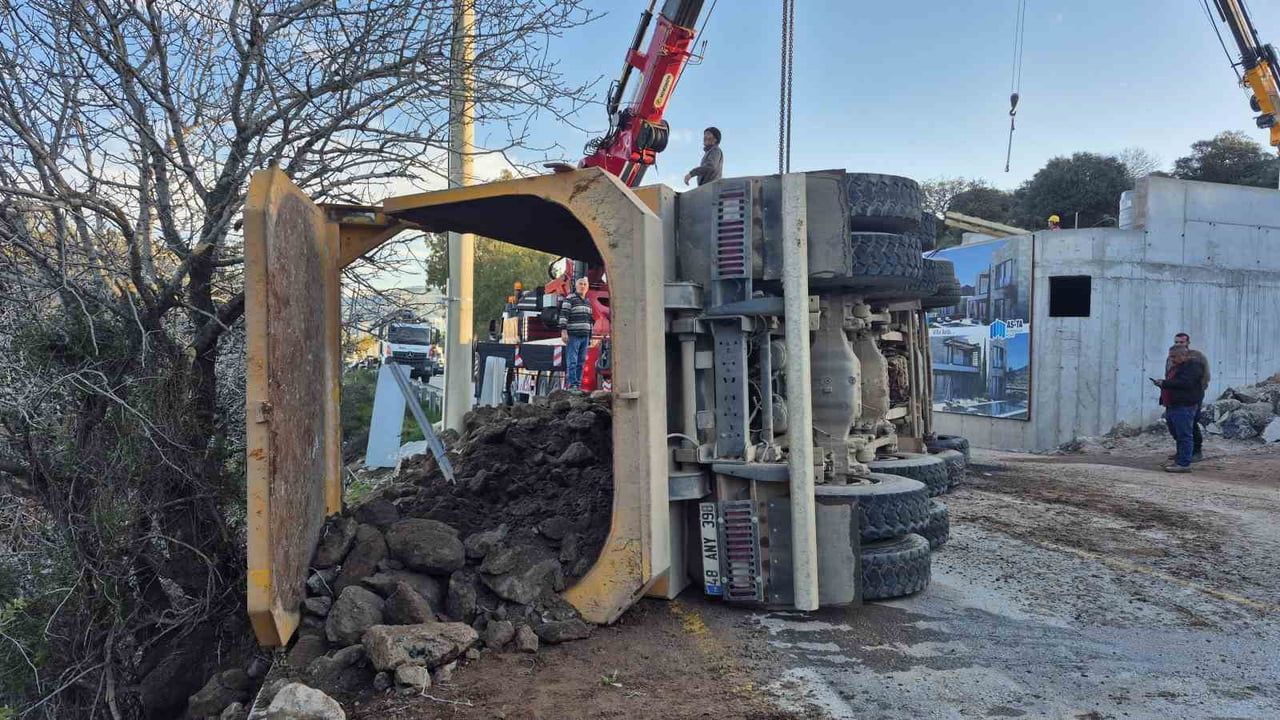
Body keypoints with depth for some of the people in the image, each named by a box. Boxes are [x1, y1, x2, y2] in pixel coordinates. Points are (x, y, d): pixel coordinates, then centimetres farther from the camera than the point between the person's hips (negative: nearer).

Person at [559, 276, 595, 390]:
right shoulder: (570, 299, -2)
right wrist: (563, 331, -18)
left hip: (585, 336, 7)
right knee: (572, 361, -9)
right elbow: (564, 315, -10)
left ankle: (578, 384, 11)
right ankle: (572, 384, -10)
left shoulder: (588, 302, 19)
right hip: (573, 336, -7)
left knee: (581, 362, 7)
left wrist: (590, 336, 22)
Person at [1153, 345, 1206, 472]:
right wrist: (1162, 384, 8)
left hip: (1184, 407, -10)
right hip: (1172, 407, 10)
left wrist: (1165, 383, -18)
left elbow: (1185, 383, -23)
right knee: (1177, 436, 13)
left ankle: (1184, 464, -5)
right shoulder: (1175, 367, 21)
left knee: (1184, 436, -7)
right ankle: (1179, 461, 20)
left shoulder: (1193, 366, -8)